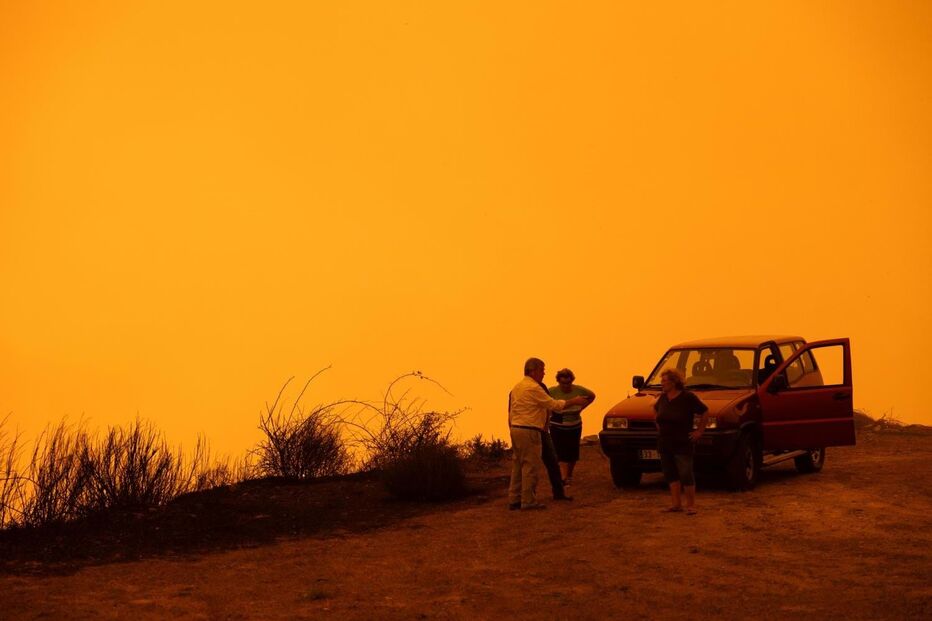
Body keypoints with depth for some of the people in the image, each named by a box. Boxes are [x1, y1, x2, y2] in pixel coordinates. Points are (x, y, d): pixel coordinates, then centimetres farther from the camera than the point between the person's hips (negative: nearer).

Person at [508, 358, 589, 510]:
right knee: (530, 466, -4)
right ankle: (528, 501, -2)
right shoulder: (533, 388, -13)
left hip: (515, 429, 9)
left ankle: (514, 499, 15)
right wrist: (573, 401, -1)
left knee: (518, 466, 12)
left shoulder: (517, 387, 15)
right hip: (529, 431, -9)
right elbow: (553, 404, -12)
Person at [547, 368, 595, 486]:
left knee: (573, 454, 7)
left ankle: (569, 475, 27)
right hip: (558, 428, -3)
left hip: (575, 427, 3)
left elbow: (592, 396, 10)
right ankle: (564, 478, -18)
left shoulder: (578, 390, -8)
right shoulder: (552, 391, -17)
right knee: (562, 454, -13)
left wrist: (581, 408, 3)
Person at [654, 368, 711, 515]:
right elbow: (656, 409, 29)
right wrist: (659, 425, 19)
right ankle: (676, 504, 17)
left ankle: (691, 505, 3)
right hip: (664, 444, 7)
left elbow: (705, 412, -5)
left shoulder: (688, 397, -11)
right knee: (670, 474, 9)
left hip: (682, 444, -7)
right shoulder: (663, 397, 7)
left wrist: (699, 431, -5)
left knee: (686, 474, -7)